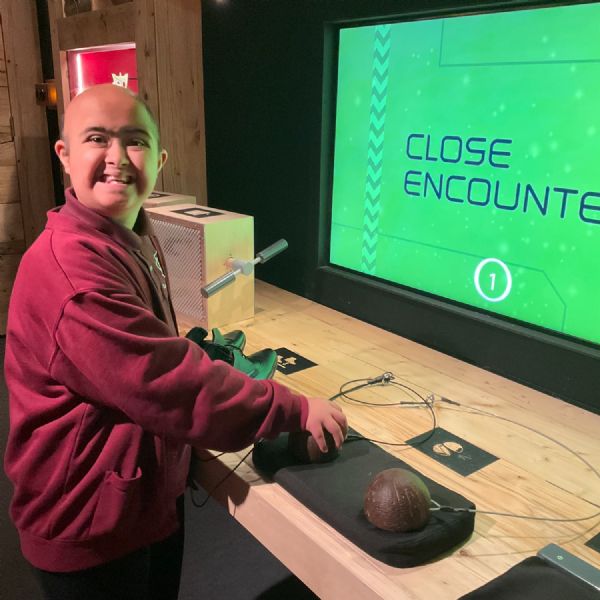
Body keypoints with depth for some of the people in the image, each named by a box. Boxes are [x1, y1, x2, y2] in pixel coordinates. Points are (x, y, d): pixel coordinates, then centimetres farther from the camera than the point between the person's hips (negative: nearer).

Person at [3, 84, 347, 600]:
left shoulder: (136, 240, 6)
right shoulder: (69, 266, -28)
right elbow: (165, 383, -30)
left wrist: (209, 365, 4)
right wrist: (294, 410, -22)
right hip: (90, 532, -9)